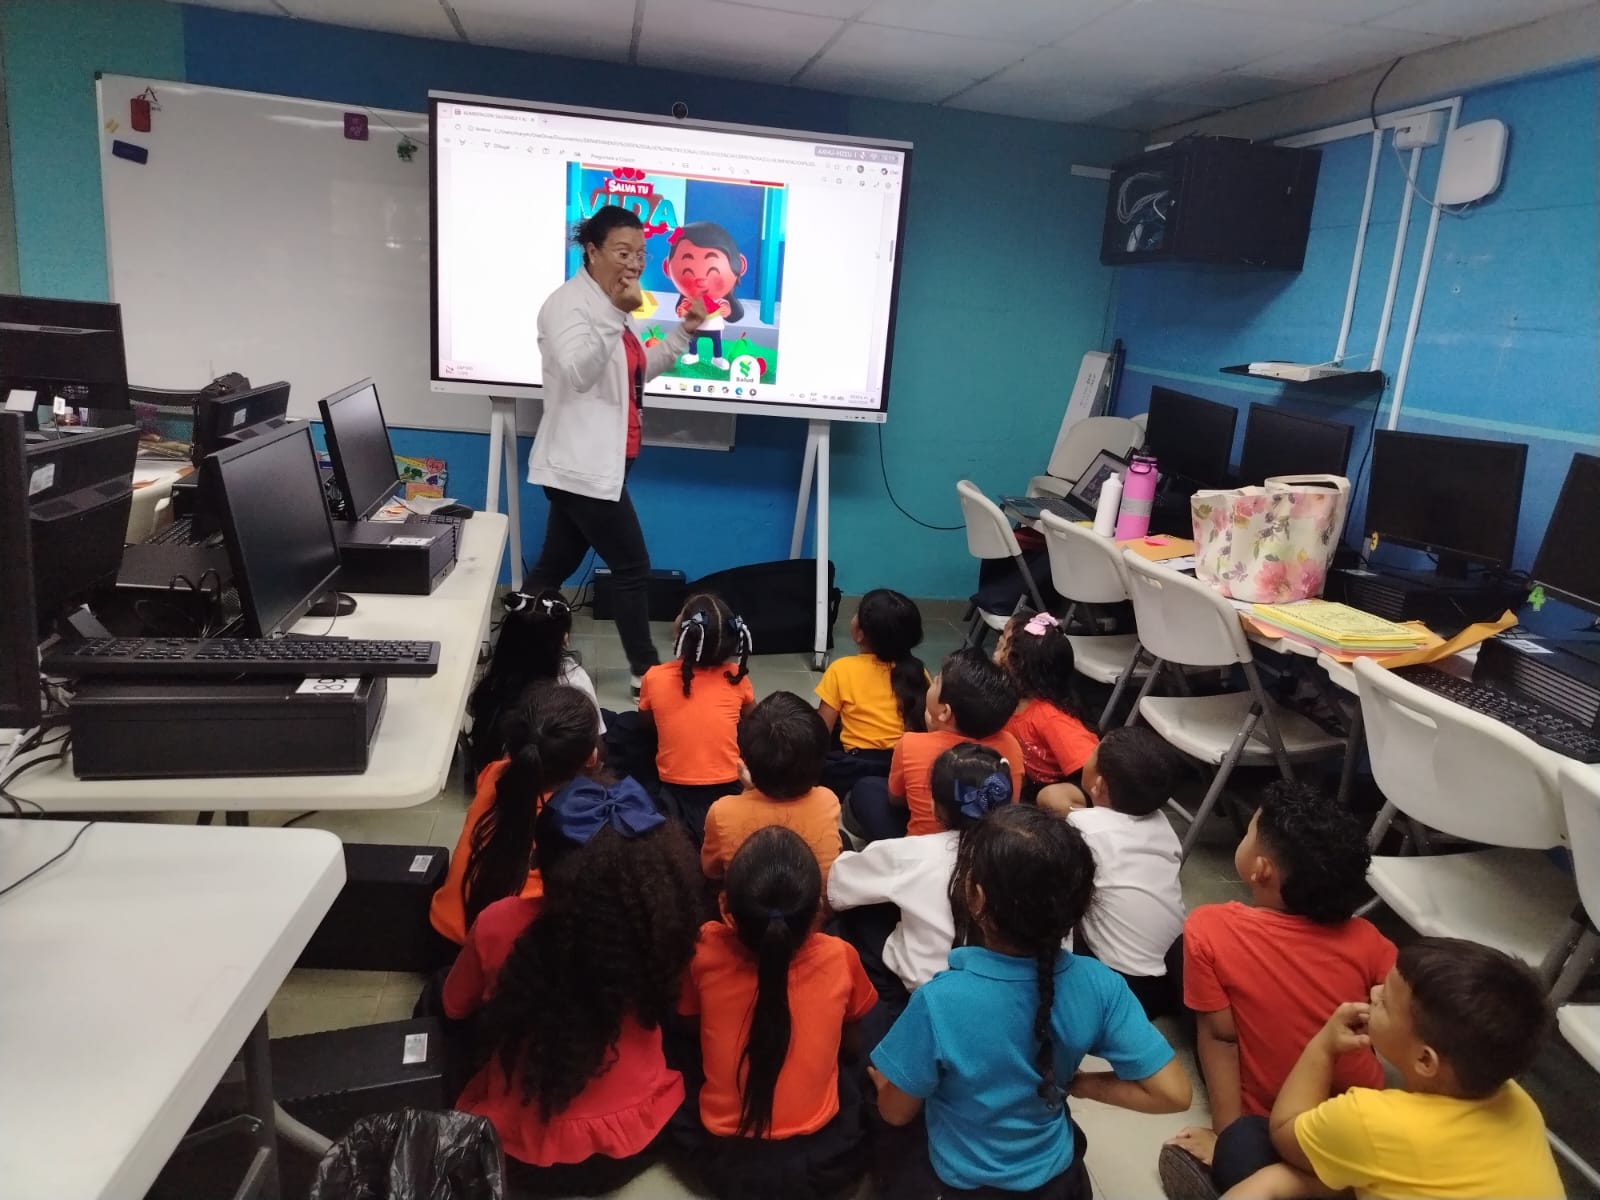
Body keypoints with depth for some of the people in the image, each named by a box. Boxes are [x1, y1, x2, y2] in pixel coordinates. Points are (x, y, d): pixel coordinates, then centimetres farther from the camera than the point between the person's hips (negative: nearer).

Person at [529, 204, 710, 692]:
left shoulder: (606, 303, 17)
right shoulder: (570, 301, -14)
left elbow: (636, 371, 24)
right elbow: (578, 372, -28)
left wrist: (683, 332, 15)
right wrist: (617, 314, -32)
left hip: (595, 463, 10)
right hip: (582, 465, -10)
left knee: (556, 565, 15)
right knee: (632, 567, -2)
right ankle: (645, 670, 11)